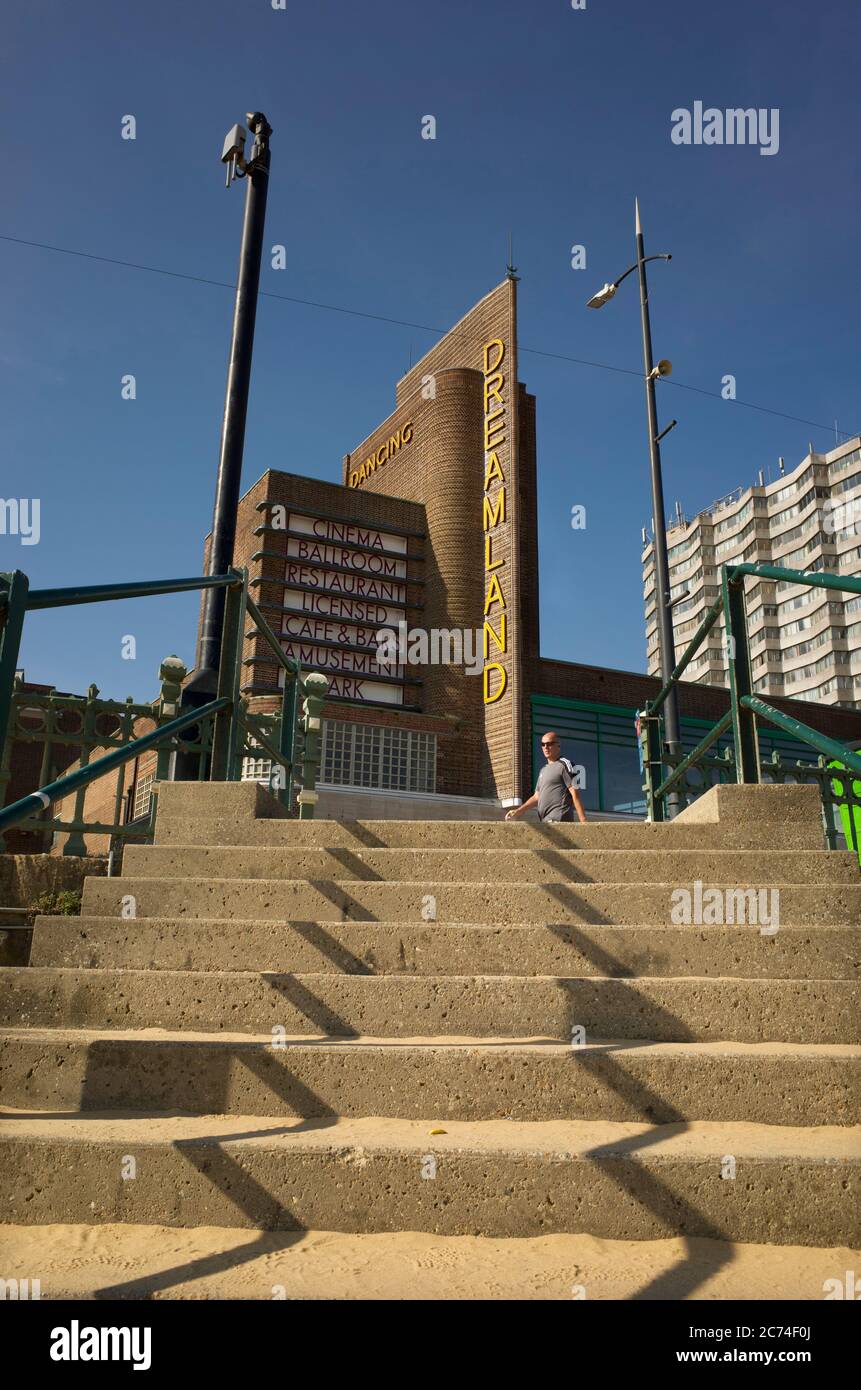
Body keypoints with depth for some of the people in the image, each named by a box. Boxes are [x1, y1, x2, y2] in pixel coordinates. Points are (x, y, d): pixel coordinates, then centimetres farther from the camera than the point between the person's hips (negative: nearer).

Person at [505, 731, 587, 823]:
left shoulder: (564, 765, 0)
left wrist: (583, 822, -15)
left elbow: (575, 794, -8)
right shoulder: (543, 770, 25)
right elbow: (536, 797, 25)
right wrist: (518, 811, 10)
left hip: (558, 820, -8)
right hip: (545, 821, 8)